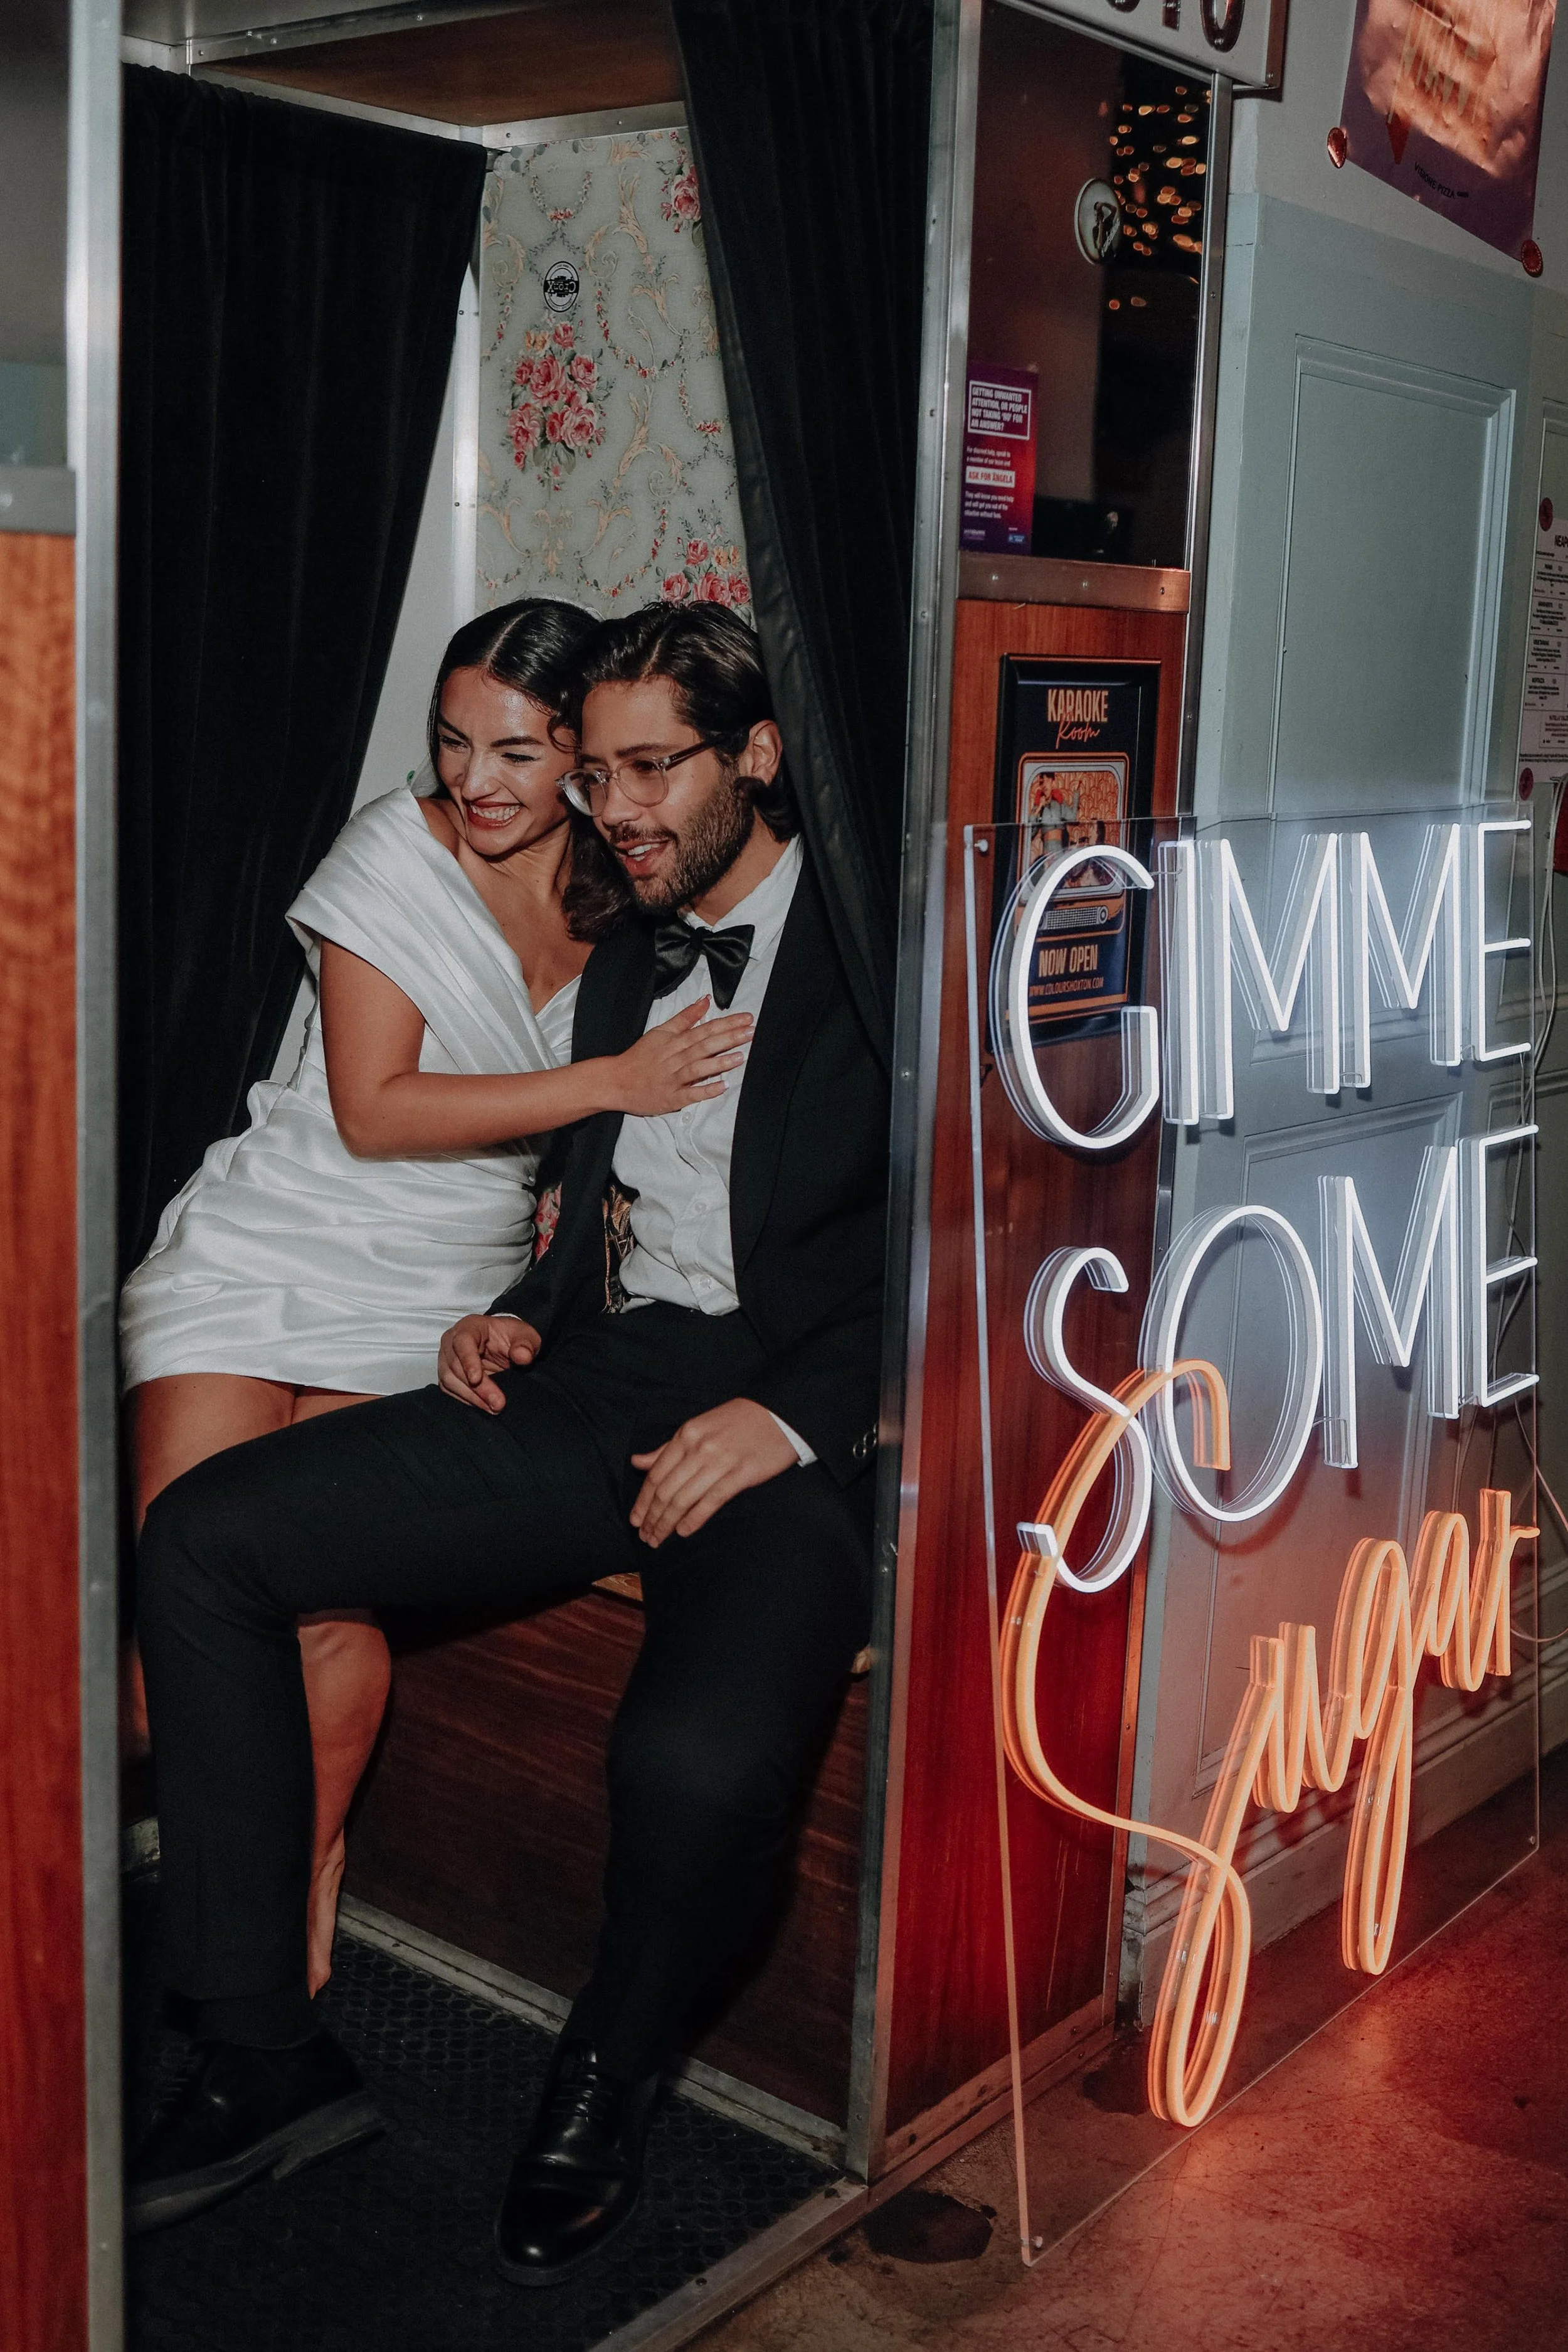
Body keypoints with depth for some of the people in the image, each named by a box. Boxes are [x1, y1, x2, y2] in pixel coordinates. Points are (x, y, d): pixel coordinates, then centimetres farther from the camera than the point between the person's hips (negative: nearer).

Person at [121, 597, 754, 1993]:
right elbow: (371, 1109, -13)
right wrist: (611, 1085, -19)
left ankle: (309, 1859, 8)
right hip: (270, 1239, -1)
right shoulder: (396, 853, -6)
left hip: (432, 1292, 1)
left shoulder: (619, 906, 5)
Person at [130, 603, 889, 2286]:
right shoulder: (624, 966, 23)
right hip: (595, 1391, 7)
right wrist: (520, 1317, 9)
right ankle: (264, 2058, -1)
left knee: (699, 1761, -36)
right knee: (202, 1536, -9)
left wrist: (792, 1417, -19)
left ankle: (605, 2081, 0)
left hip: (797, 1430, -7)